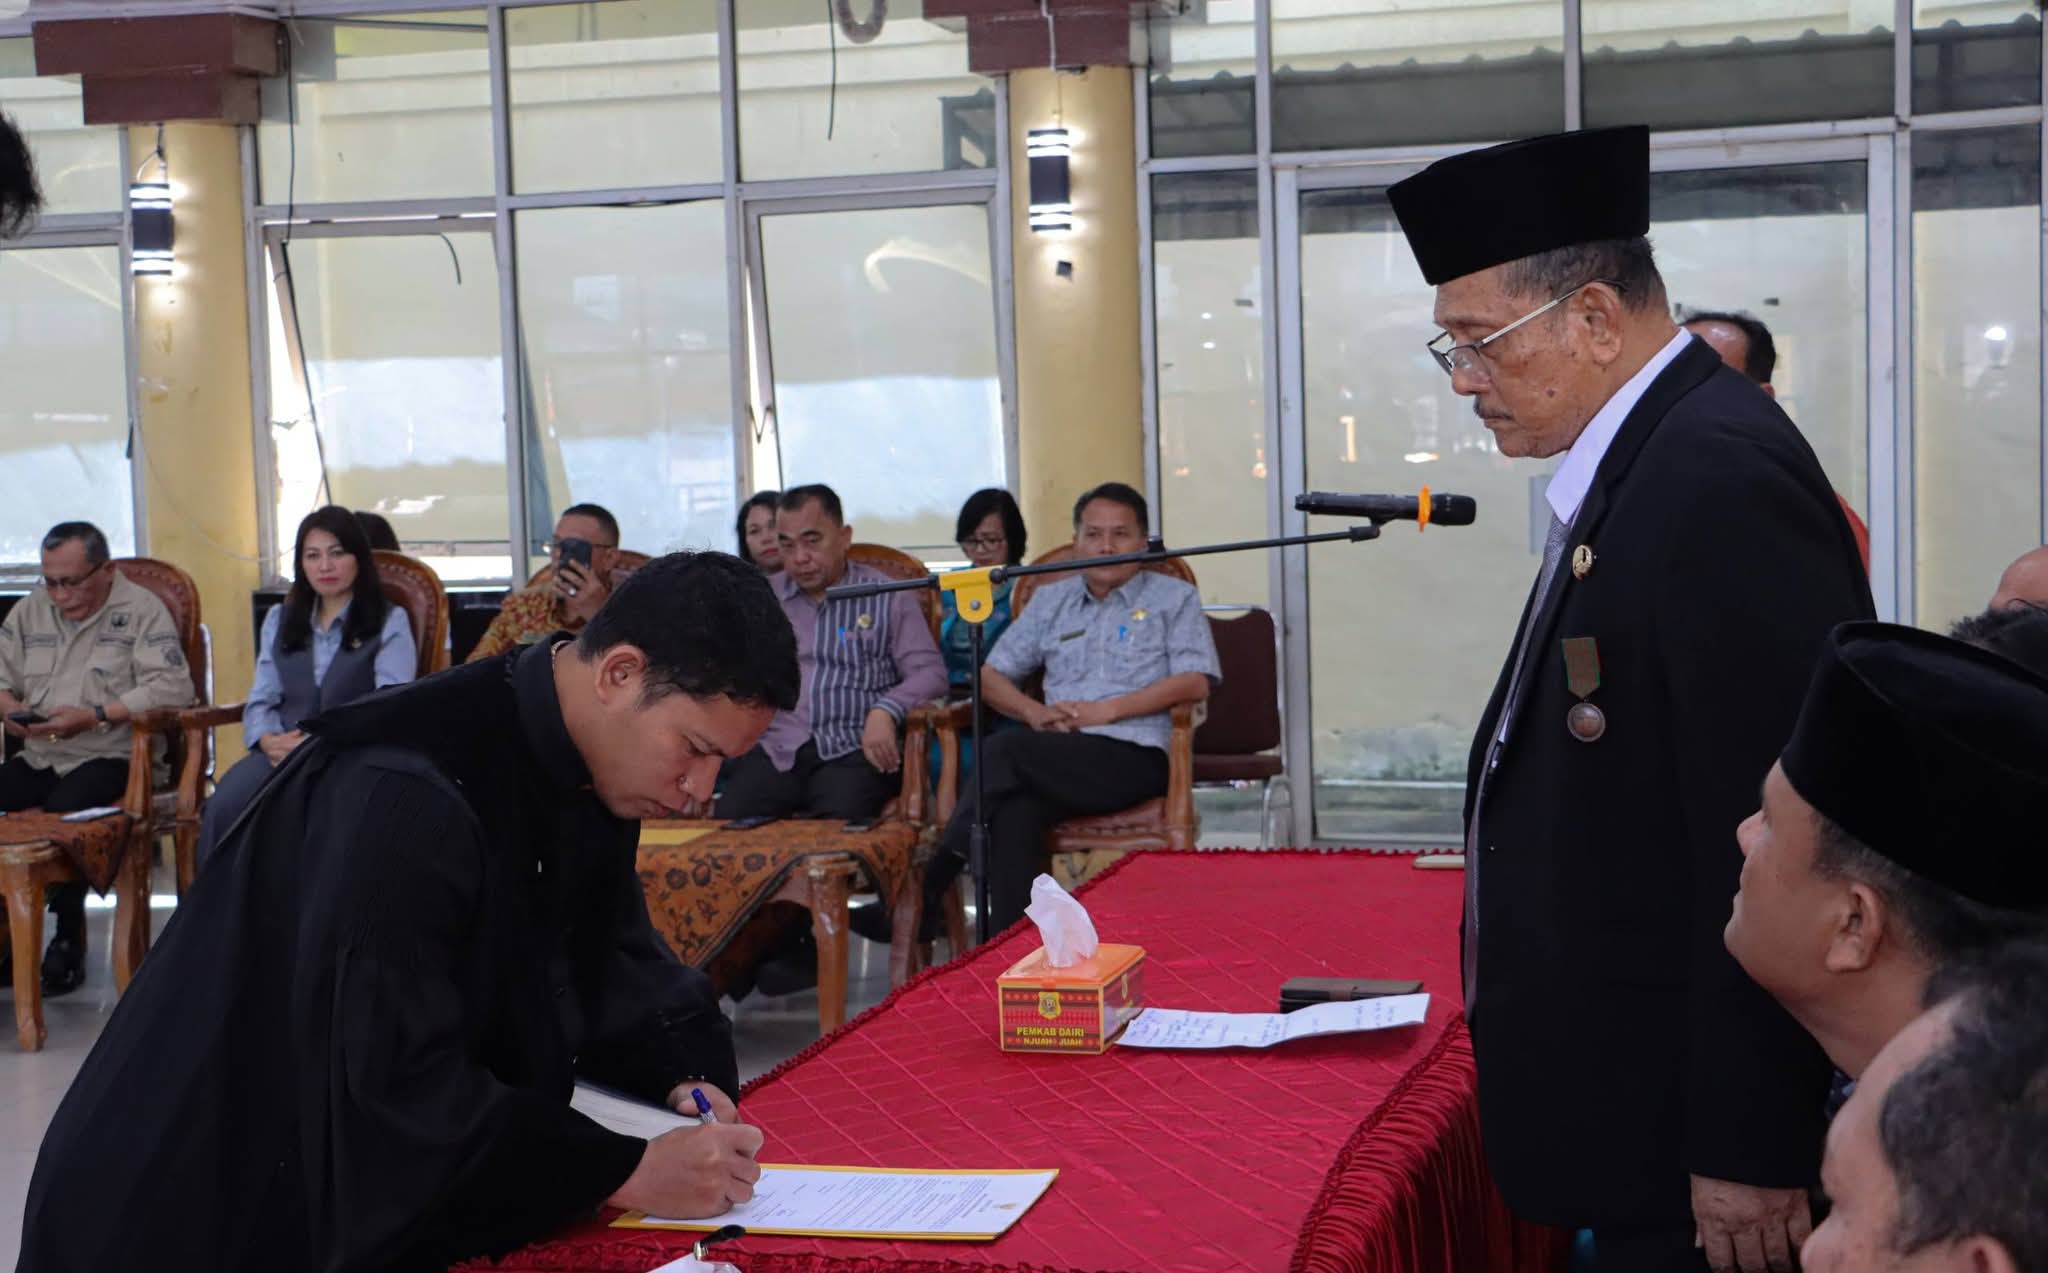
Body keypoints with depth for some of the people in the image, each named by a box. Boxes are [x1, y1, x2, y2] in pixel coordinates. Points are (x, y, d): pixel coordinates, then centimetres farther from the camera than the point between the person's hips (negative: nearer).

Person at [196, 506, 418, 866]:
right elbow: (260, 700, 18)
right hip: (282, 752, 4)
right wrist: (268, 740, -6)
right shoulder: (280, 620, 25)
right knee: (225, 806, -30)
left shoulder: (390, 623, 10)